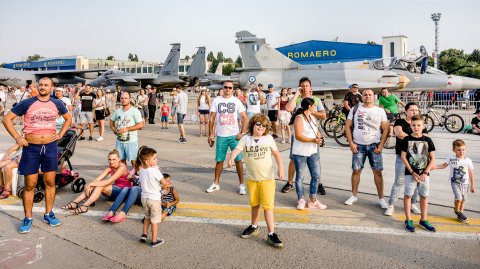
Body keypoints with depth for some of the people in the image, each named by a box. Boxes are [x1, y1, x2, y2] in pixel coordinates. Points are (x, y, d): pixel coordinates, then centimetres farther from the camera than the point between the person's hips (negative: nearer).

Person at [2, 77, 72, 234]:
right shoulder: (27, 103, -5)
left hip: (50, 147, 2)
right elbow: (6, 119, -1)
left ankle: (48, 214, 22)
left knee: (50, 182, 8)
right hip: (31, 148, -2)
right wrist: (17, 137, -8)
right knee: (30, 184, 4)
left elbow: (68, 118, 19)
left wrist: (60, 134, 7)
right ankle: (28, 218, 16)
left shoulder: (57, 104, 3)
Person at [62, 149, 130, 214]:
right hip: (116, 189, 7)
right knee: (96, 185, -15)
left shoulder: (122, 167, -20)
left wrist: (91, 184, -27)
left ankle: (84, 206, -36)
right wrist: (89, 185, -26)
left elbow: (108, 181, -27)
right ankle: (75, 203, -20)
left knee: (100, 186, -27)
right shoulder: (110, 167, 3)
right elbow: (98, 179, -8)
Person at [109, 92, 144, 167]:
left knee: (133, 160, -3)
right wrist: (113, 128, 5)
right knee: (121, 160, 14)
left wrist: (127, 129, -20)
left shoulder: (135, 111, -9)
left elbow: (140, 125, -16)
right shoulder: (118, 111, 8)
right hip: (119, 141, 5)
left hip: (131, 141, -5)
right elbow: (111, 120, 24)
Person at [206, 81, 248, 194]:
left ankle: (241, 185, 9)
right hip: (221, 136, 1)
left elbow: (245, 118, 2)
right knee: (219, 160, 8)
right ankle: (216, 184, 21)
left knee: (238, 159, -1)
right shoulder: (216, 101, 4)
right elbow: (212, 119, 4)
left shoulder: (236, 101, 2)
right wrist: (210, 134, -1)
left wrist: (242, 133, -7)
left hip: (234, 135, -1)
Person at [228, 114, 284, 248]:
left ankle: (271, 235, -2)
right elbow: (237, 149, -17)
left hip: (267, 178, -2)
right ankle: (254, 227, 39)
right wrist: (232, 158, -37)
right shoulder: (246, 139, -3)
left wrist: (280, 167, -5)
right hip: (251, 178, 2)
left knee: (268, 206, -7)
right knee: (254, 204, 19)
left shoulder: (268, 138, -2)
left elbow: (276, 153, 6)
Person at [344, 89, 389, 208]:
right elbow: (348, 126, 3)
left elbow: (385, 129, 3)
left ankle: (381, 198, 9)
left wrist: (381, 146, -6)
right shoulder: (355, 109, 4)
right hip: (358, 145, 0)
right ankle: (354, 196, 18)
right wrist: (351, 143, -5)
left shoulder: (380, 111, 4)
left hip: (374, 145, 0)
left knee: (377, 172, 0)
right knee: (356, 171, 4)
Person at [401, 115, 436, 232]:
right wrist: (412, 173, -10)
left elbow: (432, 158, 1)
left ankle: (423, 220, 22)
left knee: (424, 196, 10)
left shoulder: (428, 140, 0)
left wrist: (425, 172, -8)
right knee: (408, 195, 1)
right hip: (410, 173, -2)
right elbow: (403, 157, -5)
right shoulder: (407, 139, -4)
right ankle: (408, 220, 11)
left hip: (424, 174, 2)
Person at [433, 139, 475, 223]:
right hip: (455, 182, -2)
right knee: (458, 198, -15)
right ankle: (457, 211, 13)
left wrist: (472, 185, 3)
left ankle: (460, 214, 29)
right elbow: (443, 166, 5)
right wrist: (434, 167, -10)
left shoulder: (468, 160, -8)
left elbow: (471, 174, 0)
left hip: (465, 183, 2)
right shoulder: (451, 158, -8)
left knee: (463, 199, 10)